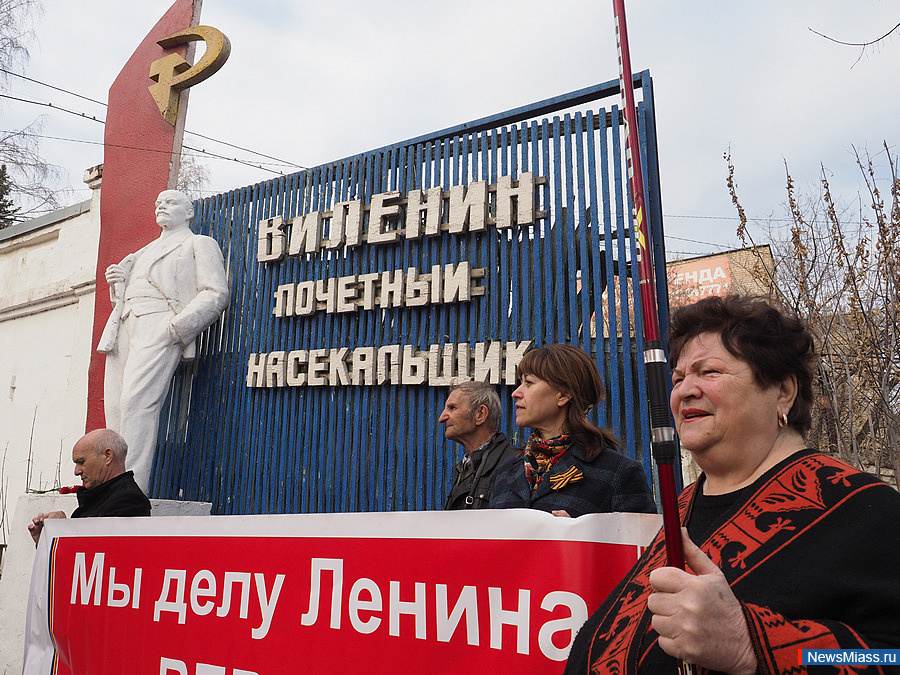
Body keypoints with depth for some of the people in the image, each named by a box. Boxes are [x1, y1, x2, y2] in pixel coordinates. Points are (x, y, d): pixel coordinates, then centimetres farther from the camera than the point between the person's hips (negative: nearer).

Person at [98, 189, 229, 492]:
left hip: (159, 324, -7)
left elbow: (216, 293, -1)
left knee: (136, 400, -23)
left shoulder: (200, 243, 13)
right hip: (122, 325, 7)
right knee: (114, 407, -4)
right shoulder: (146, 251, 34)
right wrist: (116, 282, 12)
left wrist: (177, 326, -14)